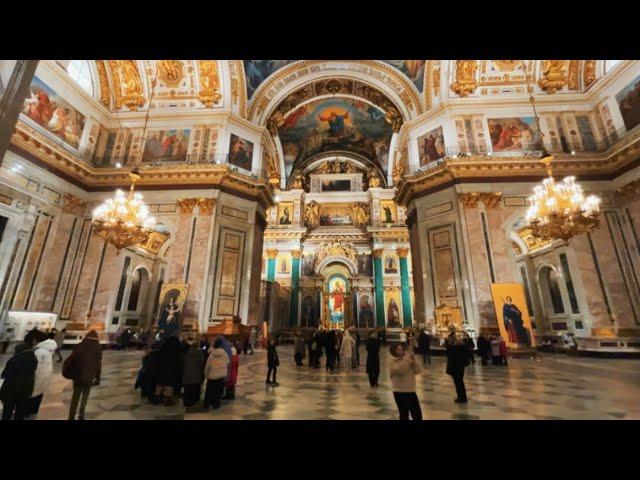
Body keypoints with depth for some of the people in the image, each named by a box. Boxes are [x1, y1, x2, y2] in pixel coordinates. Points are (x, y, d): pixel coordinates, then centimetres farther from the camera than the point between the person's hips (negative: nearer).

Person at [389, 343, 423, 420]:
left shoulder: (407, 360, 7)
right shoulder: (393, 362, -11)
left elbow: (417, 371, 0)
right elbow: (401, 370, -29)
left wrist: (414, 360, -13)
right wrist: (407, 359, -25)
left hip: (411, 391, 6)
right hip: (400, 392, -6)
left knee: (418, 415, 13)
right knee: (404, 415, 3)